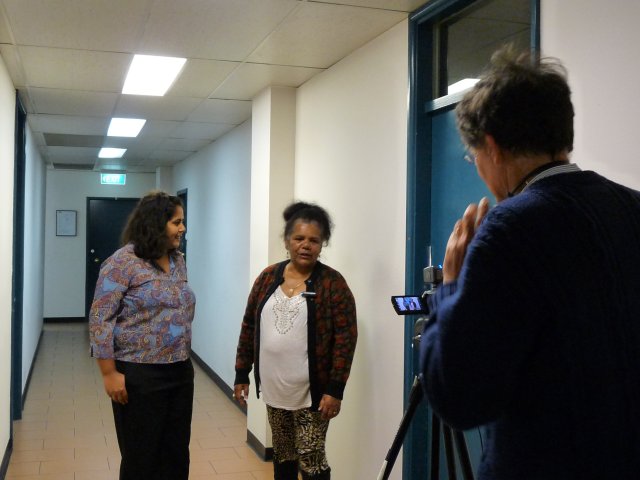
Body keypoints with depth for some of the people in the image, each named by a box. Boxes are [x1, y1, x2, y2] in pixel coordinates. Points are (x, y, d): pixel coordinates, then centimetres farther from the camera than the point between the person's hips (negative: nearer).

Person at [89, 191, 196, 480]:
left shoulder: (178, 261, 9)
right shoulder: (123, 262, -12)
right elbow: (100, 320, -13)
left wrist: (183, 360, 14)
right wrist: (110, 374, -15)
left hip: (181, 371, 6)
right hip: (139, 374, -6)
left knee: (177, 454, 13)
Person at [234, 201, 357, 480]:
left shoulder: (332, 282, -10)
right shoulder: (268, 277, 4)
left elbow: (346, 337, -13)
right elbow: (249, 327, 9)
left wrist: (335, 389, -17)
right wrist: (242, 375, 7)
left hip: (312, 391, -5)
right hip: (274, 388, 5)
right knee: (282, 454, 18)